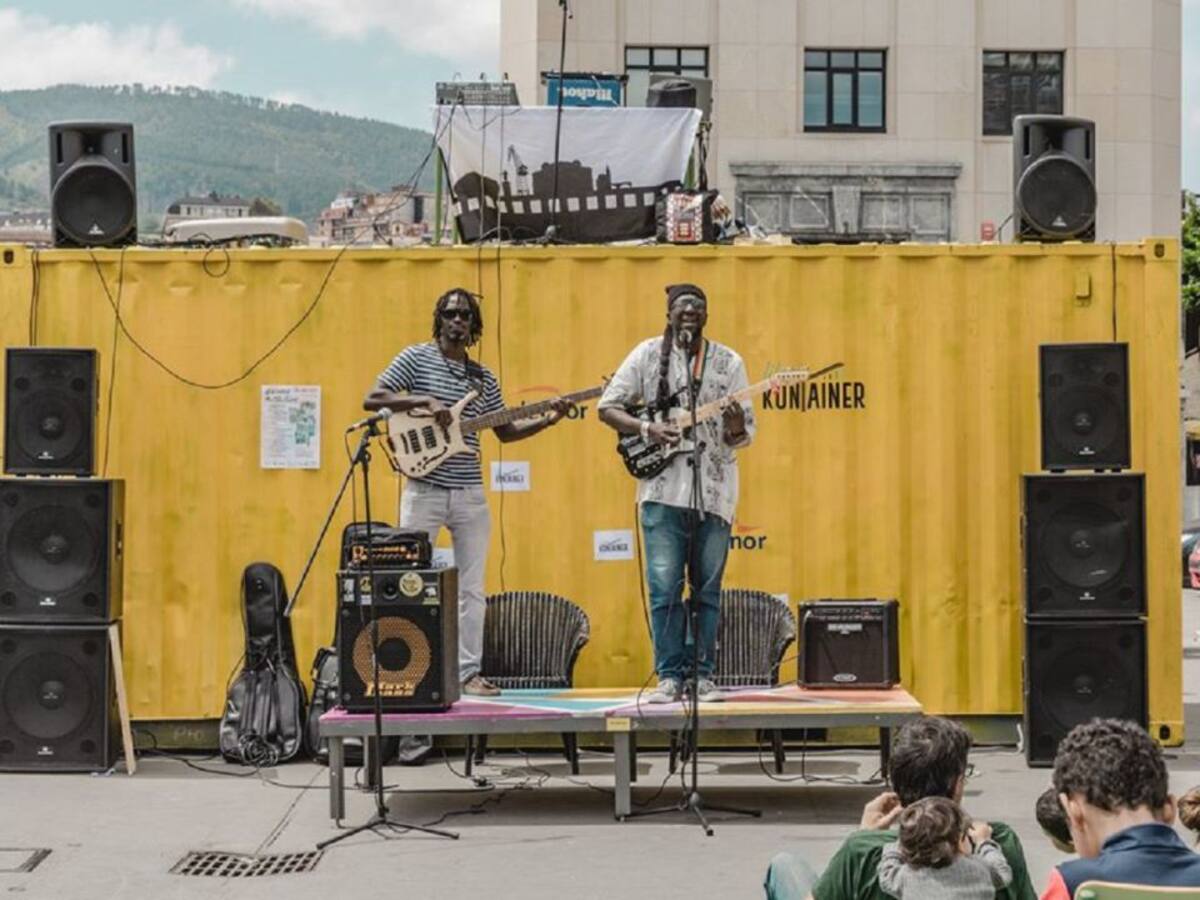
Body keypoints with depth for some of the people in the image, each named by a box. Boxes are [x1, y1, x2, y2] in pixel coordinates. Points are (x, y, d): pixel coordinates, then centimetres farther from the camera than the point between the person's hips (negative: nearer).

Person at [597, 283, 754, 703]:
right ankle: (670, 676, 3)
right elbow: (607, 407, 3)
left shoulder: (728, 361, 6)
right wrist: (646, 429, -12)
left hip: (713, 491, 1)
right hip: (663, 489, -1)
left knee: (708, 590, 6)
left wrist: (735, 429, -19)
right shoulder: (647, 354, 4)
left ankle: (703, 675, 13)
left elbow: (746, 433, 5)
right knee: (664, 589, -4)